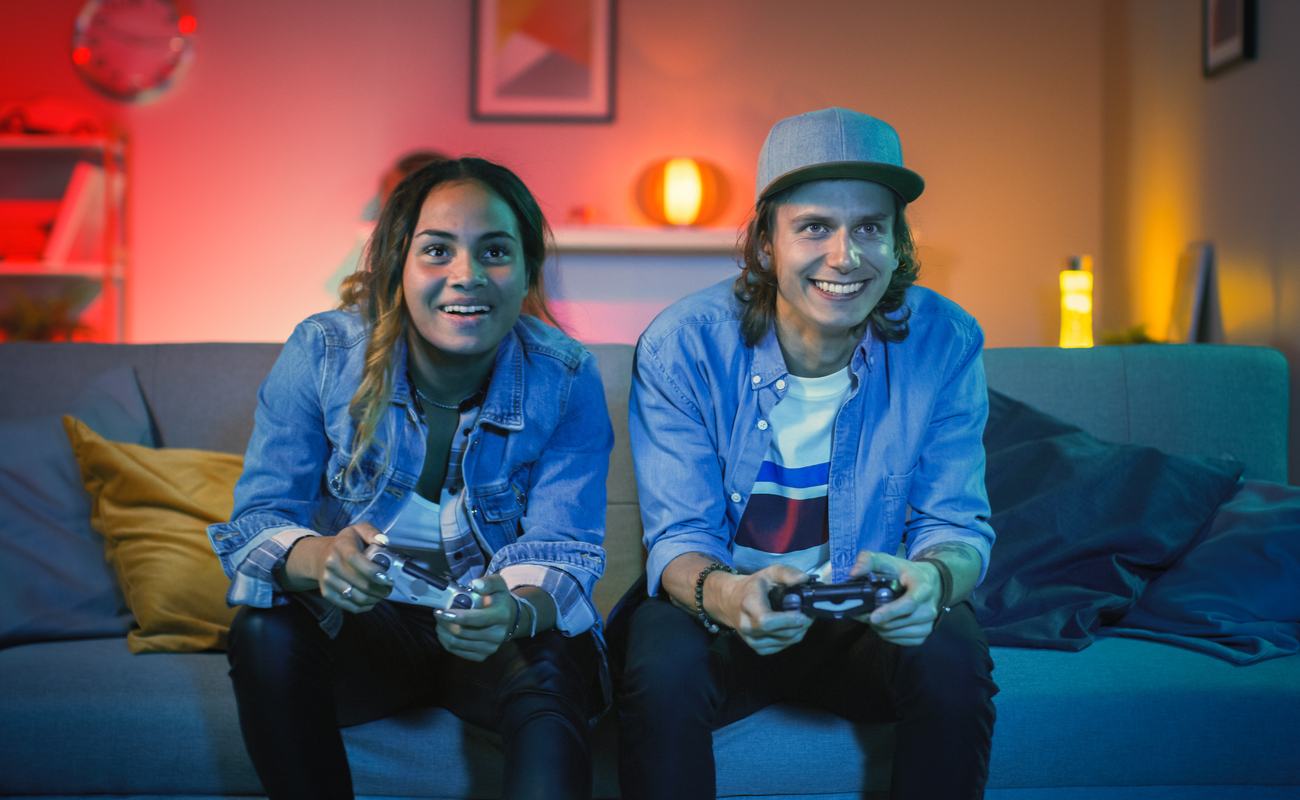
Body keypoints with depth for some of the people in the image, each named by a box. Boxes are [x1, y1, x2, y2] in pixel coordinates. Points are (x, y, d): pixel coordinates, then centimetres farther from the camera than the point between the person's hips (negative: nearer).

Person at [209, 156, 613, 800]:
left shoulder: (566, 381, -13)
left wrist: (516, 611, -41)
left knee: (551, 668, -33)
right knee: (266, 630, -28)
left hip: (502, 633, -1)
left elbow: (561, 549, -15)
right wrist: (318, 558, -41)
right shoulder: (322, 353, -12)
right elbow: (258, 518, -15)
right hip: (361, 621, 2)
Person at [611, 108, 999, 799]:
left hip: (869, 618, 2)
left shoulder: (944, 343, -10)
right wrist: (723, 594, -40)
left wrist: (933, 577, -35)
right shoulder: (681, 346, -15)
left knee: (953, 660, -27)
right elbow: (679, 537, -14)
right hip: (716, 606, -1)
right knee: (662, 672, -32)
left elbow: (957, 525, -8)